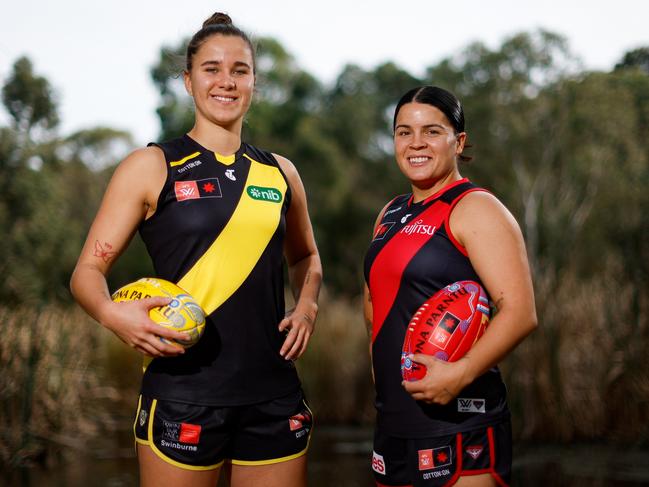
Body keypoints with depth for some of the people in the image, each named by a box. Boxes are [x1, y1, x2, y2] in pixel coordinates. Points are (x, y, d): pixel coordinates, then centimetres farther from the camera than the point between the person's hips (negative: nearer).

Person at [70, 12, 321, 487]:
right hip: (183, 397, -3)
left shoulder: (280, 174, 11)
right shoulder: (151, 167, 0)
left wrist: (307, 305, 7)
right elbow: (88, 271, 0)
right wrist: (113, 314, -22)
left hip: (274, 395, 4)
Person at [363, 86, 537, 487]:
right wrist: (382, 360, 12)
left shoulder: (474, 209, -9)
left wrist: (462, 373, -30)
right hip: (394, 418, 8)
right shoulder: (391, 214, 14)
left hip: (457, 417, -8)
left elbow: (521, 312, -19)